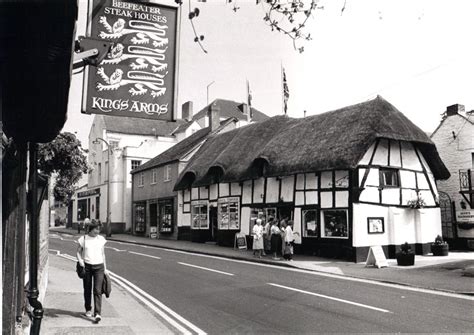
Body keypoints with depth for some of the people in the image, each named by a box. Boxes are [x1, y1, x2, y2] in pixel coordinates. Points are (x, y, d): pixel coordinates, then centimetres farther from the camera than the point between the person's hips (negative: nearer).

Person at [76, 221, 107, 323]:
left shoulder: (101, 239, 6)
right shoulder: (83, 239, -1)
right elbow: (78, 252, 6)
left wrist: (105, 268, 14)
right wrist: (80, 260, -14)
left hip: (99, 266, 0)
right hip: (87, 266, 0)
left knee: (98, 290, -8)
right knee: (87, 290, 11)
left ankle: (97, 313, -11)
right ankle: (88, 309, 31)